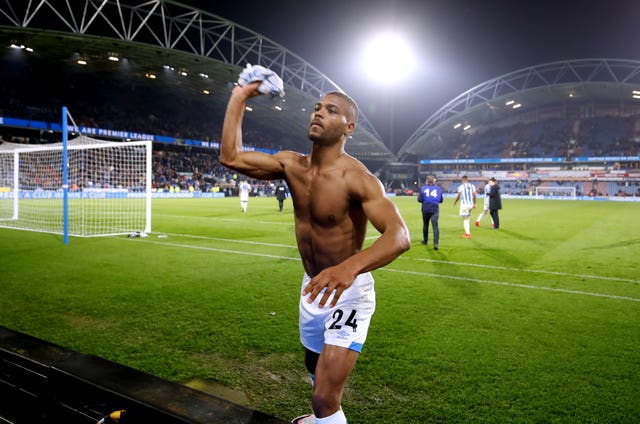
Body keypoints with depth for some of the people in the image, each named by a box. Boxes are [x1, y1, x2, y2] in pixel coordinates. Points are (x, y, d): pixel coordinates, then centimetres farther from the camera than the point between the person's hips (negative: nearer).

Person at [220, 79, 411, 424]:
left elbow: (399, 236, -37)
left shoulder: (356, 177, -25)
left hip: (348, 292, -7)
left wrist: (350, 267, -55)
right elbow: (231, 157, -4)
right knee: (314, 365, 30)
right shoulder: (291, 165, -4)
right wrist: (238, 98, -5)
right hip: (312, 286, 7)